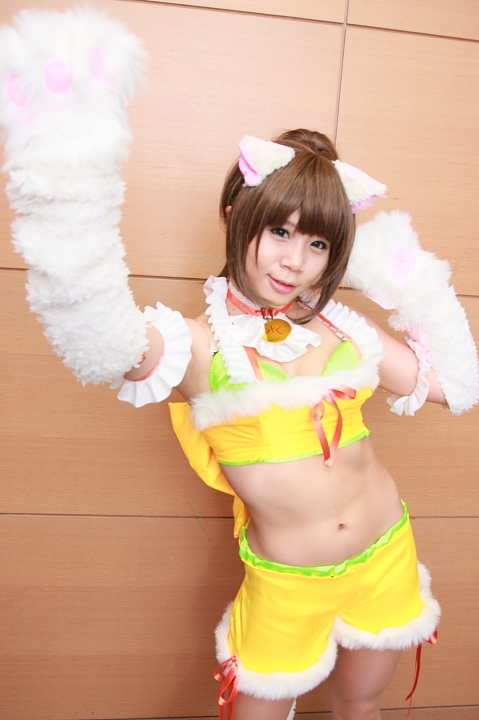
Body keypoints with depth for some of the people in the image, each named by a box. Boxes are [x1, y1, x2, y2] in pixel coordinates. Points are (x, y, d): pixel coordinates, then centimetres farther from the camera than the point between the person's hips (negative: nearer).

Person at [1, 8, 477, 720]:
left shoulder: (347, 329, -3)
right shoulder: (202, 345, -17)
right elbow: (102, 337, -41)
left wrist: (414, 284, -2)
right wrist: (68, 166, -53)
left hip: (386, 554, 4)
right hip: (285, 581, -4)